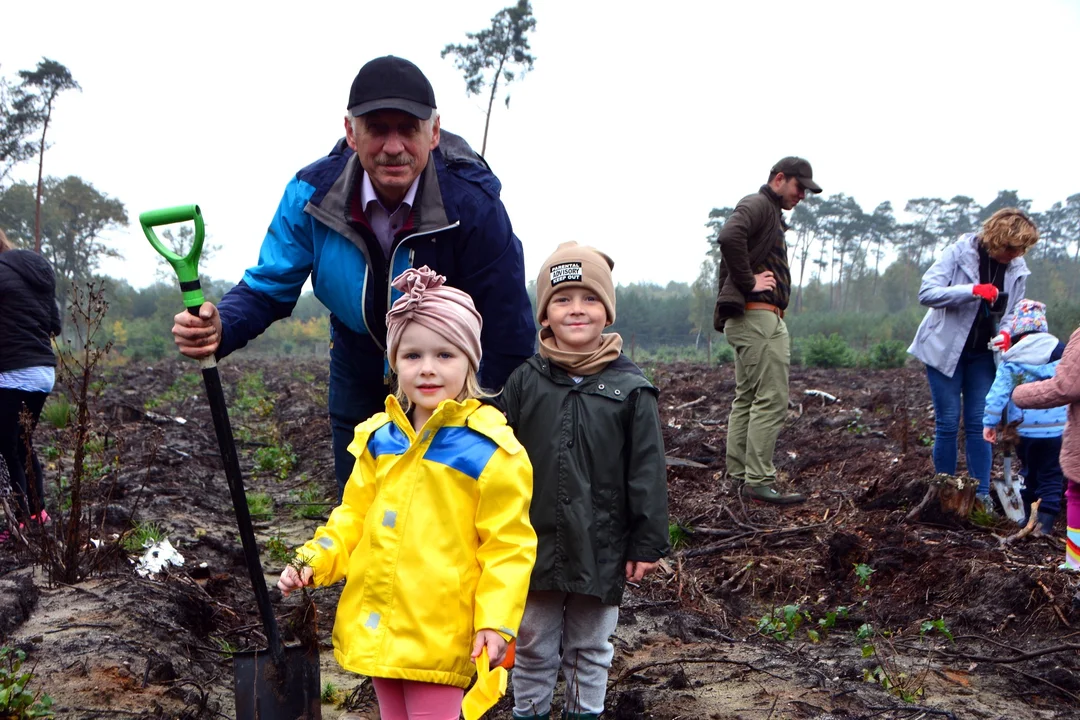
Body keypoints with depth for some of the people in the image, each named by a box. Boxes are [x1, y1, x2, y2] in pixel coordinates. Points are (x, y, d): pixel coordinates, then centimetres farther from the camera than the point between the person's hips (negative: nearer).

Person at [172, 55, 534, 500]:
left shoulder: (472, 202, -29)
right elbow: (268, 287, -12)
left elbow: (509, 331, -24)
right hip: (360, 374, 3)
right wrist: (220, 328, -35)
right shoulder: (313, 193, -20)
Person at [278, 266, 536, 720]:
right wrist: (314, 561, 1)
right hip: (376, 627, 6)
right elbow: (354, 515, 15)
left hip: (440, 633, -6)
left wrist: (496, 621, -16)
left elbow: (508, 545, -10)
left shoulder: (489, 449, -11)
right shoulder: (379, 439, 5)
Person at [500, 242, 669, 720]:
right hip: (535, 548, 1)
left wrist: (648, 544, -5)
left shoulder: (631, 389, -5)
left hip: (602, 550, -1)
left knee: (591, 649, 15)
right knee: (534, 648, 15)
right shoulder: (525, 382, -1)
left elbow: (647, 472, -4)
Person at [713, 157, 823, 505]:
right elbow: (729, 237, -29)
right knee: (770, 400, -10)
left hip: (747, 320, 11)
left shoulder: (770, 214, 24)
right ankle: (759, 480, -10)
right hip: (759, 317, -11)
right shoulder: (757, 205, -9)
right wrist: (749, 283, -22)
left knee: (746, 399, 12)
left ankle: (739, 475, 17)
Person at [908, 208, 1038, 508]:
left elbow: (1013, 311, 10)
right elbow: (926, 292, -22)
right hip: (946, 349, -4)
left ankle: (981, 495, 6)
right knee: (947, 424, -1)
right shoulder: (960, 252, -16)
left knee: (979, 424, 2)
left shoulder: (1017, 269, -1)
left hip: (982, 354, 4)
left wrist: (1005, 331, -14)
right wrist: (972, 290, -34)